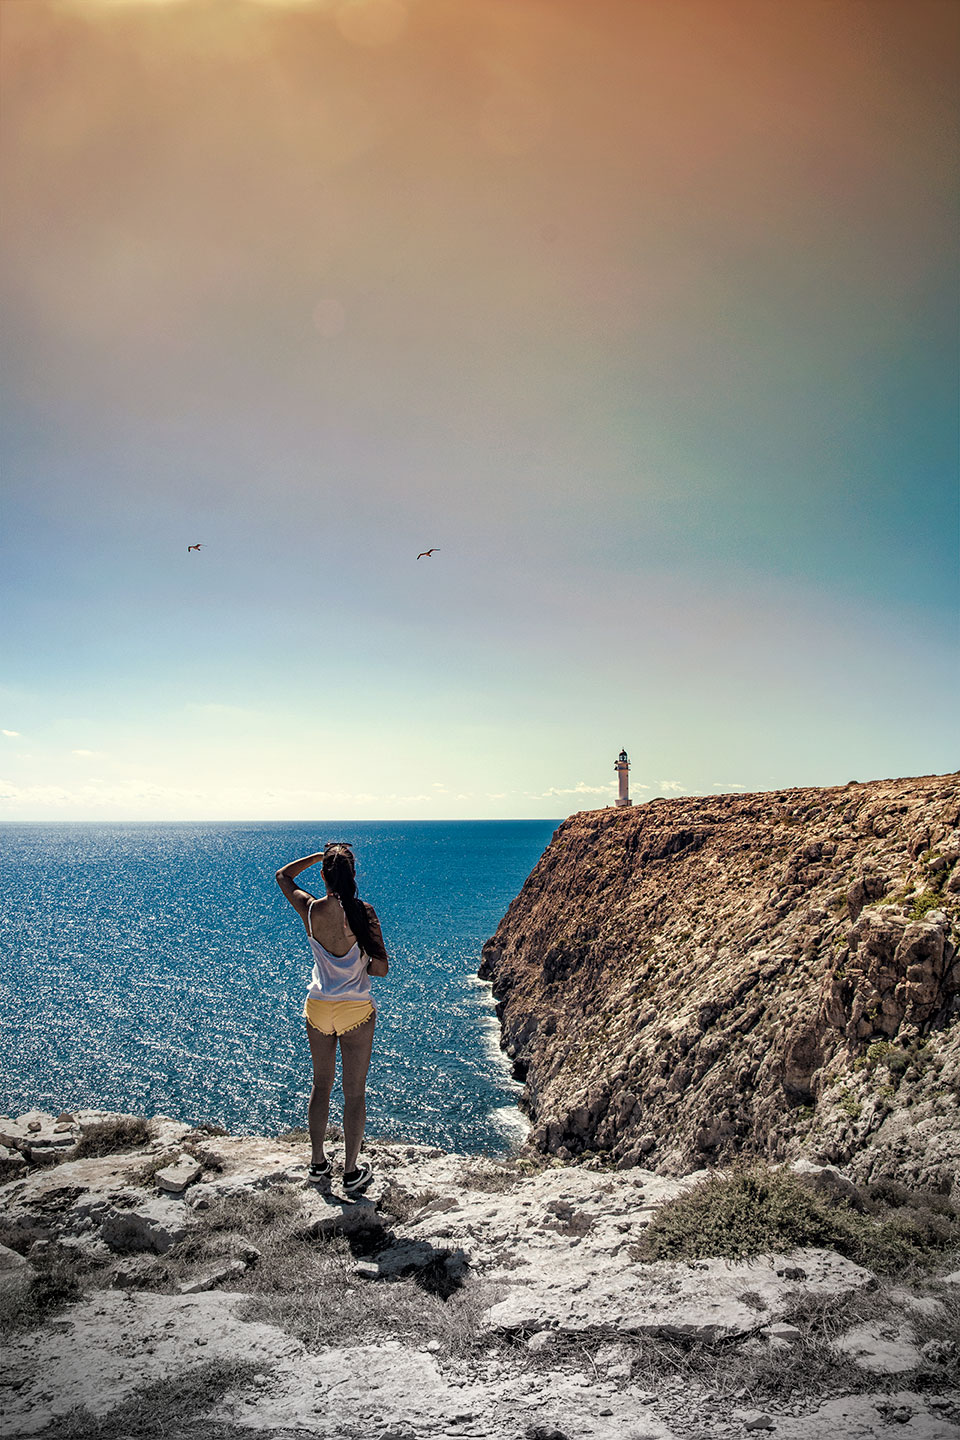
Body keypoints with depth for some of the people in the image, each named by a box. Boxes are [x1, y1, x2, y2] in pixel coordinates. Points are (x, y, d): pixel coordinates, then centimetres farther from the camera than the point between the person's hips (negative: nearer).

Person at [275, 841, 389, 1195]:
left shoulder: (310, 910, -11)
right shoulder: (363, 913, -18)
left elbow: (283, 876, 9)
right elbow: (381, 968, -14)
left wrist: (320, 855, 5)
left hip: (318, 1008, 3)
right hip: (356, 1011, -3)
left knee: (321, 1085, 21)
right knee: (354, 1092, 11)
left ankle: (318, 1162, 34)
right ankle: (352, 1172, 22)